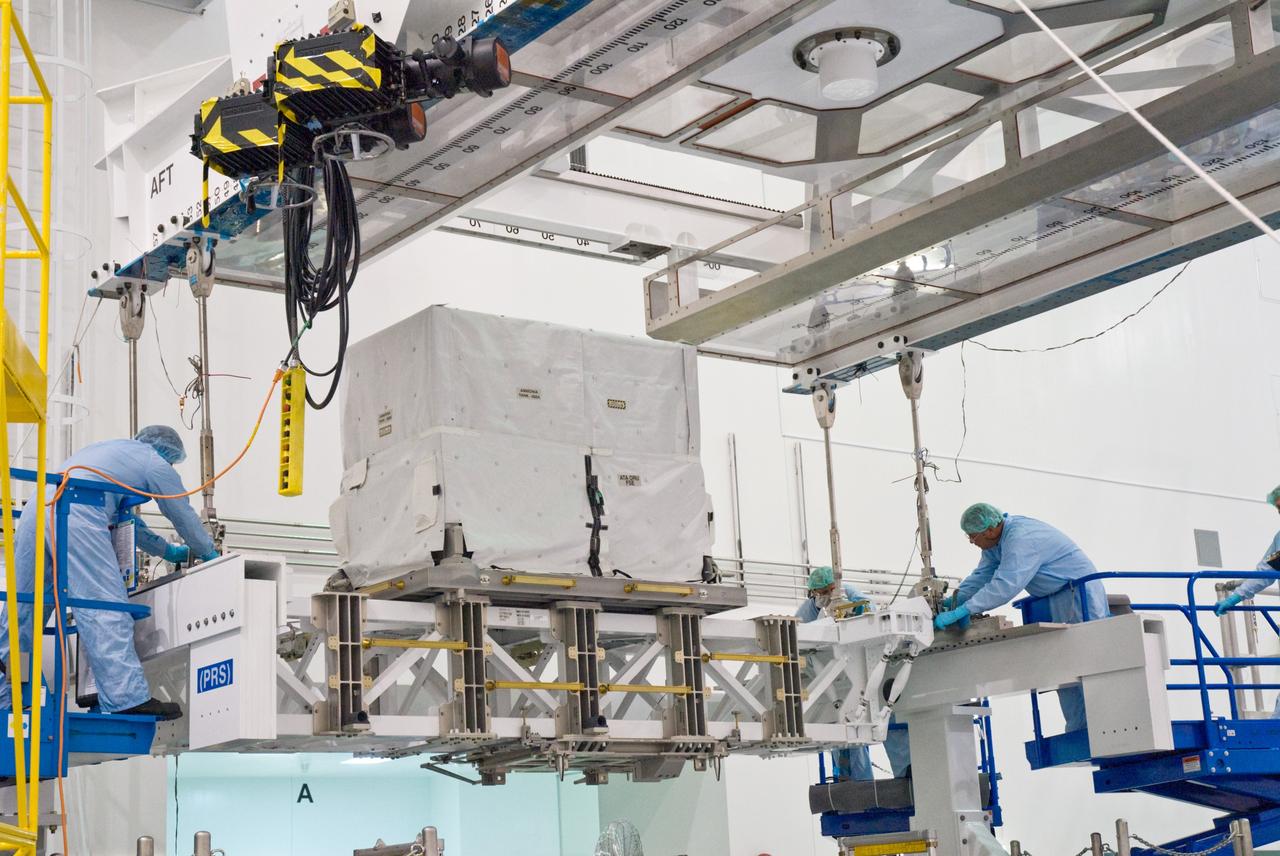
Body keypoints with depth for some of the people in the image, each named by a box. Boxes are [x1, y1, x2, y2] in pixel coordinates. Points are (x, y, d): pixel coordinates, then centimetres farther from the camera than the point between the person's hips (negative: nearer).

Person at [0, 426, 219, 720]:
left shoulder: (109, 451, 39)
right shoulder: (156, 463, 16)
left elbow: (126, 521, 46)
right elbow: (183, 516, 23)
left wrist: (166, 550, 52)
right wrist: (208, 553, 40)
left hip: (36, 508, 8)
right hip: (76, 516, -8)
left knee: (24, 609, 10)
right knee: (105, 607, -11)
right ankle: (125, 697, -17)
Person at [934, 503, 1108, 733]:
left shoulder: (1022, 539, -28)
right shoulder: (998, 539, 5)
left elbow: (1005, 586, -35)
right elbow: (982, 575, 9)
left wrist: (959, 612, -36)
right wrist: (954, 599, -6)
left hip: (1078, 595, -10)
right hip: (1054, 603, 10)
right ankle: (1077, 733, 4)